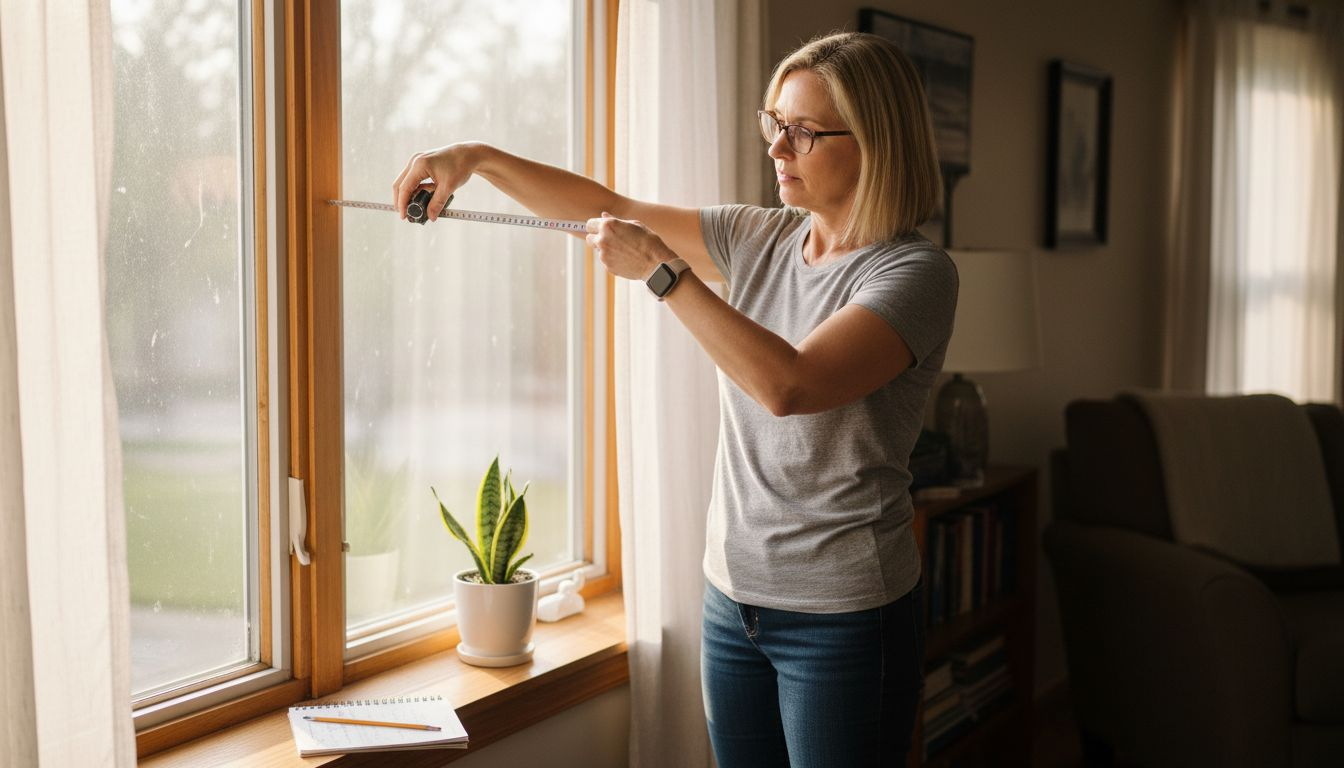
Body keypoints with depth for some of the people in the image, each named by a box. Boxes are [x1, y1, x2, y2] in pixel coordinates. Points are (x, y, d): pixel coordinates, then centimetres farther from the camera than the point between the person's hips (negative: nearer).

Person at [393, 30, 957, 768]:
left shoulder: (915, 272, -14)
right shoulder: (762, 238, 5)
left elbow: (789, 384, -29)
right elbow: (610, 208, 11)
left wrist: (663, 270, -24)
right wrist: (479, 158, -1)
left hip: (842, 618, -6)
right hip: (733, 597, 6)